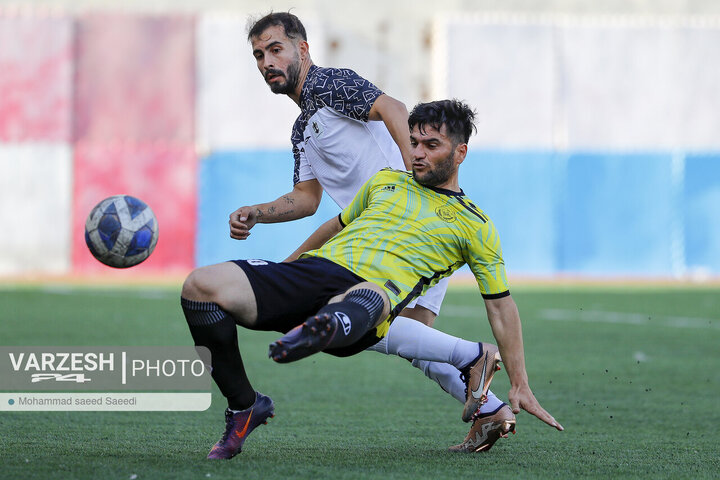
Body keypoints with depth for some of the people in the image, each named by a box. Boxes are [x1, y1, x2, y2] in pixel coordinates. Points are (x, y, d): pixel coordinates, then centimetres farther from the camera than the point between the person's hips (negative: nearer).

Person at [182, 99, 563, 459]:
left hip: (371, 286, -5)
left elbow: (501, 306, 20)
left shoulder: (474, 225, 18)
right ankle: (244, 406, -7)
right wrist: (284, 269, 51)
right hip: (312, 268, 5)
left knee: (368, 299, -47)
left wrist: (520, 387, 16)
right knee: (200, 286, -19)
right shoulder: (385, 181, 31)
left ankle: (325, 329, -84)